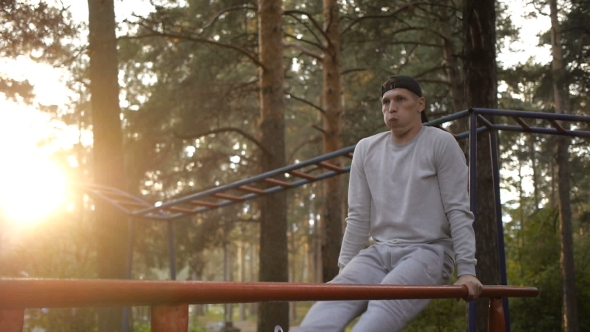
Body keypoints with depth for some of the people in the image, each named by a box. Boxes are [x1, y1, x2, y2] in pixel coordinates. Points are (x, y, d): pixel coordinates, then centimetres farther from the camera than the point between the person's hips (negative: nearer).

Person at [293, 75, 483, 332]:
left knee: (386, 301, -36)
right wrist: (345, 270, 8)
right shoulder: (366, 149, 13)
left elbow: (458, 211, -4)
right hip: (380, 252, 3)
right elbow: (358, 216, 14)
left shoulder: (440, 143, 0)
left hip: (429, 252, -3)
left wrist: (466, 270, -12)